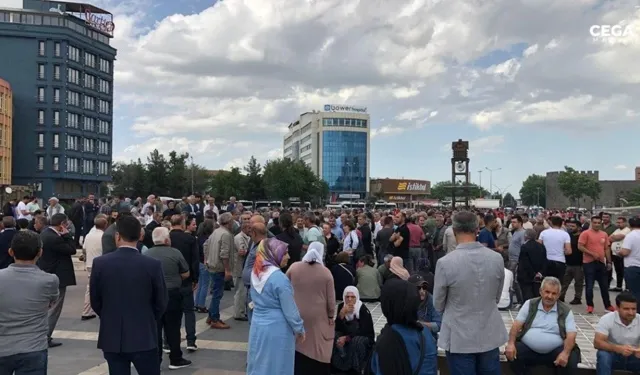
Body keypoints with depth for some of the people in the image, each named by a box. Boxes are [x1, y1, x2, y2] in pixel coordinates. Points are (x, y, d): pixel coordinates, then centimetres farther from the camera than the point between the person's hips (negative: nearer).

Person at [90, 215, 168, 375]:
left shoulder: (100, 263, -7)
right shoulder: (153, 265, -12)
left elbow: (95, 302, 2)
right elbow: (161, 303, -3)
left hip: (111, 337, 2)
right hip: (144, 337, -2)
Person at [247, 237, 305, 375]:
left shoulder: (255, 272, 1)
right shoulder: (279, 278, -22)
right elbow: (290, 310, -16)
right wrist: (299, 330, -3)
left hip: (257, 325, 7)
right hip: (277, 329, -7)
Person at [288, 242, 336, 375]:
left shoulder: (294, 267, -4)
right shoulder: (326, 272, -9)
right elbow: (331, 299, -4)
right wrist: (331, 315, 9)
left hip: (296, 314, 2)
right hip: (317, 317, -2)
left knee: (298, 347, 13)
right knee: (316, 350, 10)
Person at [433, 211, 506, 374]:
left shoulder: (445, 262, -20)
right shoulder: (497, 258, -8)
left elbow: (438, 305, -5)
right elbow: (497, 297, 7)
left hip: (459, 338, -3)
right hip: (490, 335, 4)